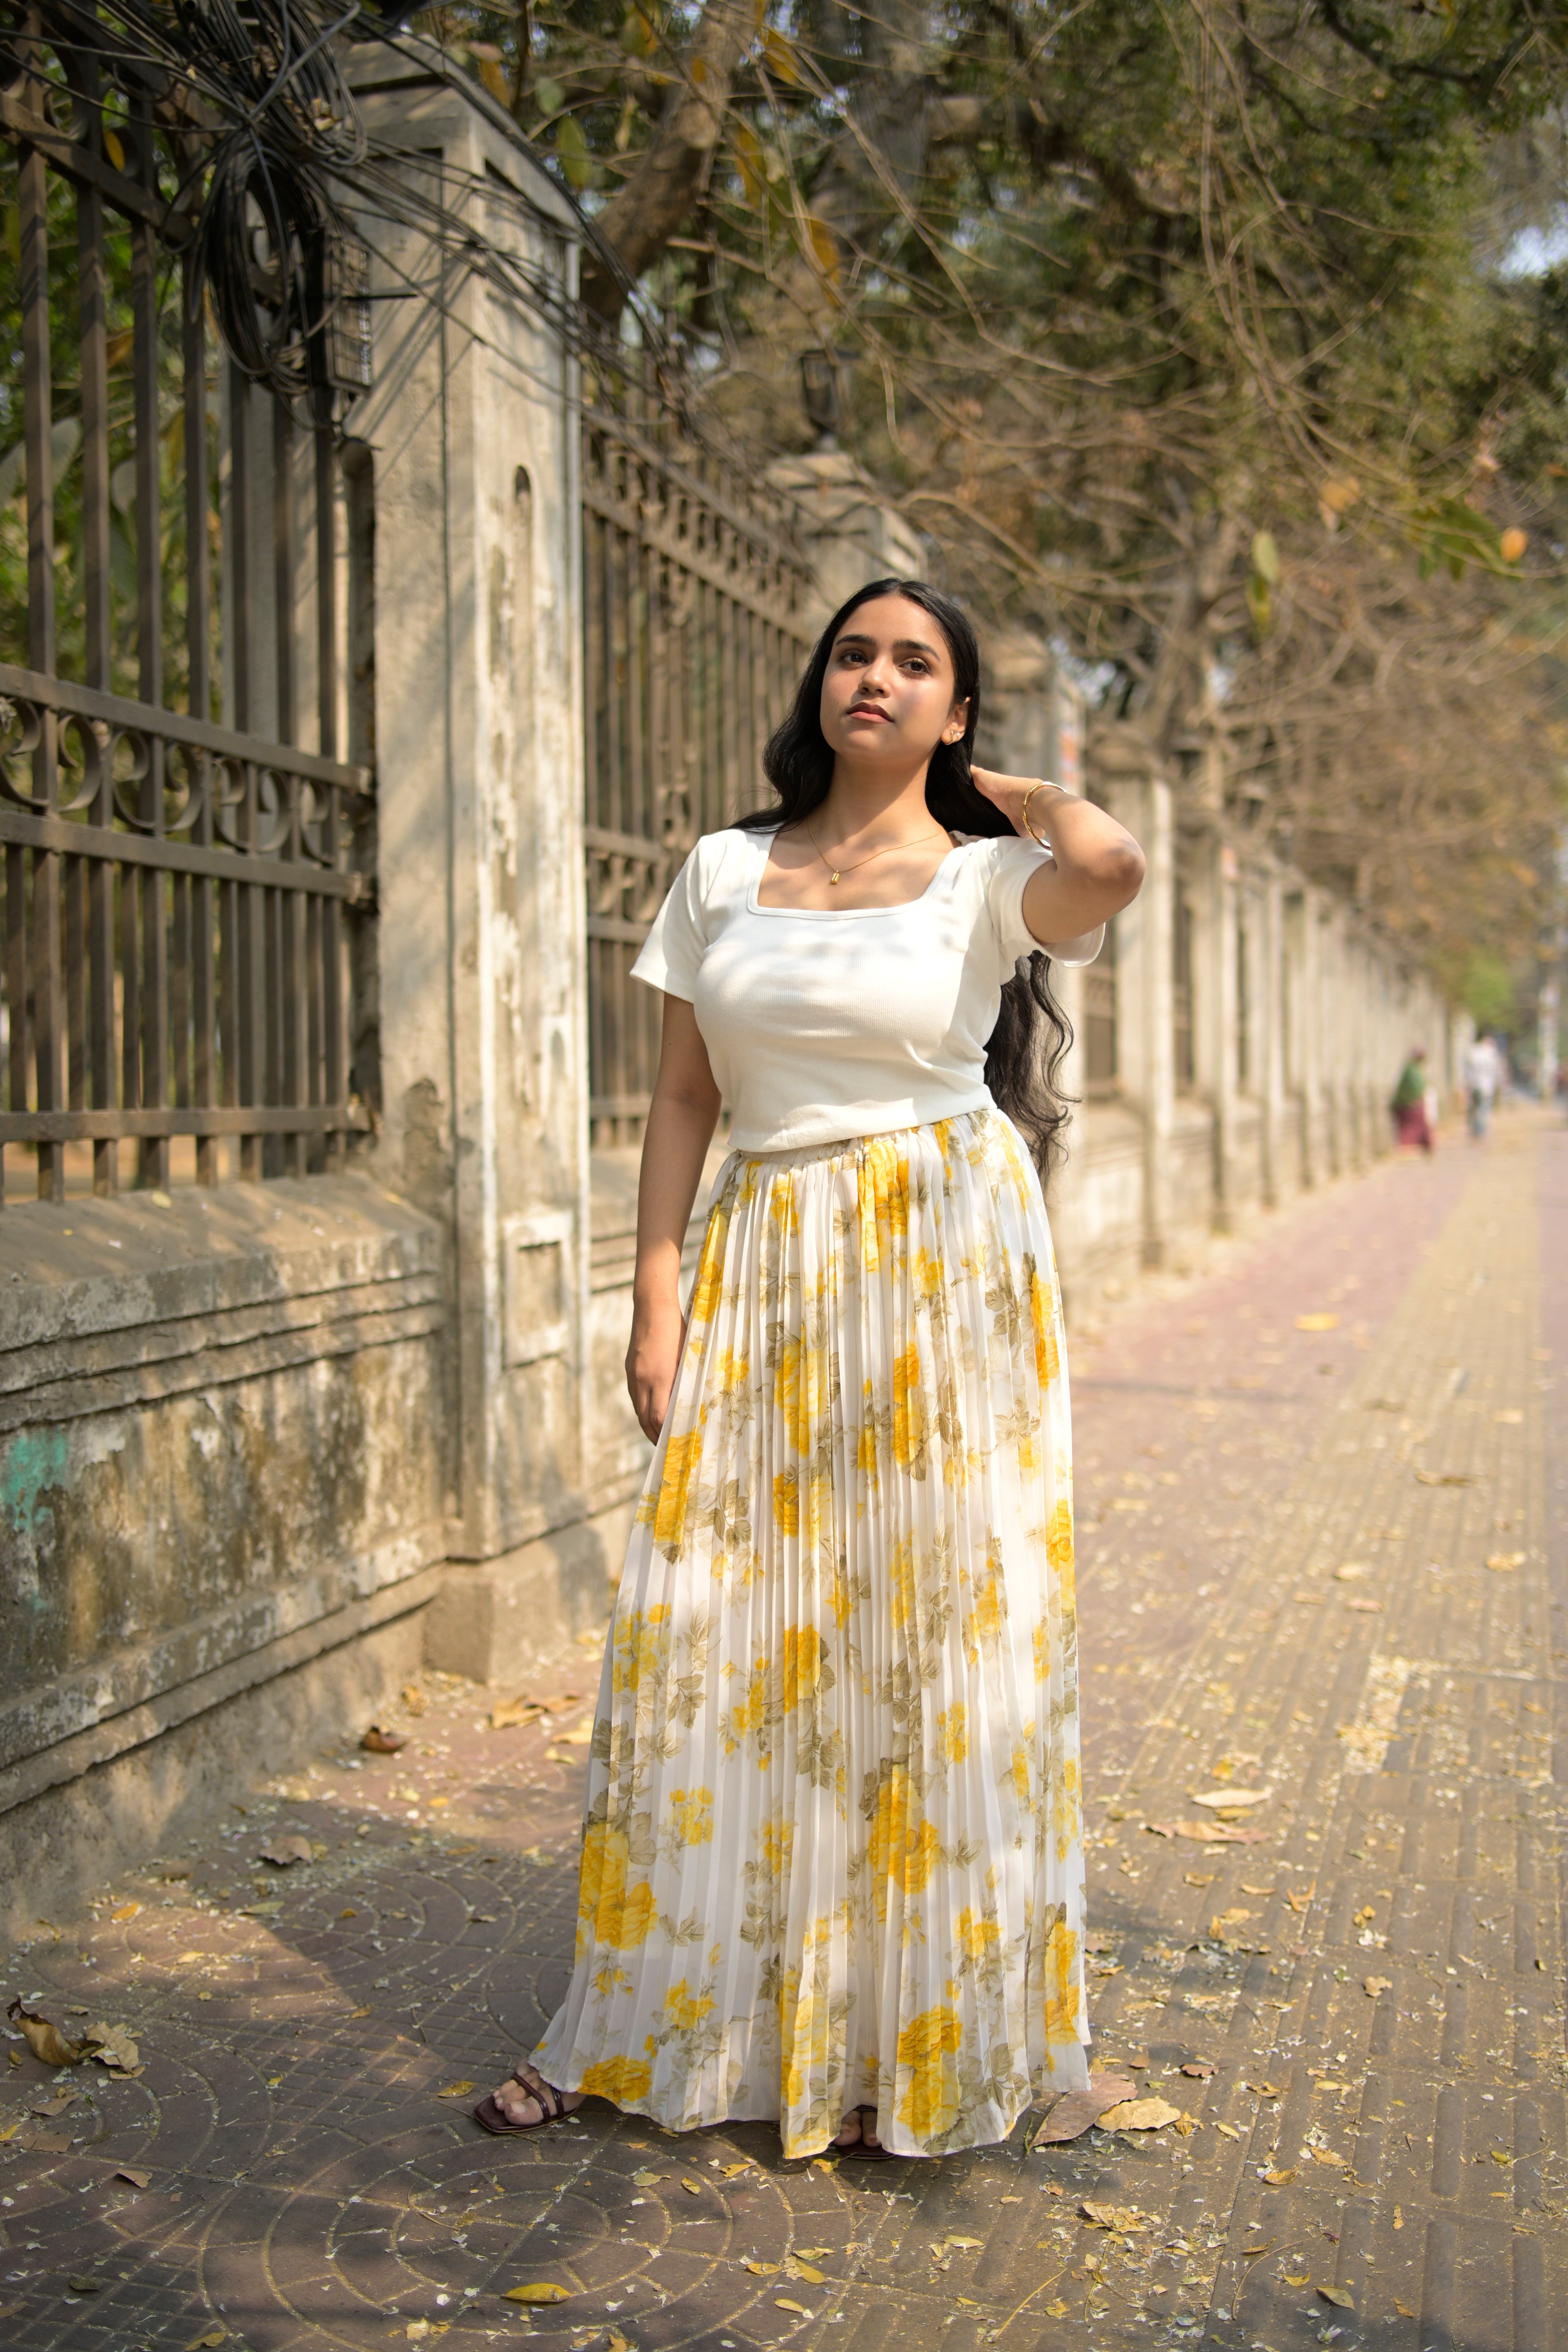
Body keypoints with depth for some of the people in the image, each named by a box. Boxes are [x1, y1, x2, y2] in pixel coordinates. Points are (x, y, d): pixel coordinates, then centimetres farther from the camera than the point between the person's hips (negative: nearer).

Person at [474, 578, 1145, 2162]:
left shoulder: (985, 877, 1)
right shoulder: (722, 871, 11)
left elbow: (1112, 866, -23)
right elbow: (681, 1098, 10)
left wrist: (1006, 789, -2)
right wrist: (656, 1302, 2)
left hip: (947, 1261, -3)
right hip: (765, 1270, 3)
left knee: (933, 1628, 1)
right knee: (705, 1628, 2)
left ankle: (913, 2045, 15)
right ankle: (648, 2024, 16)